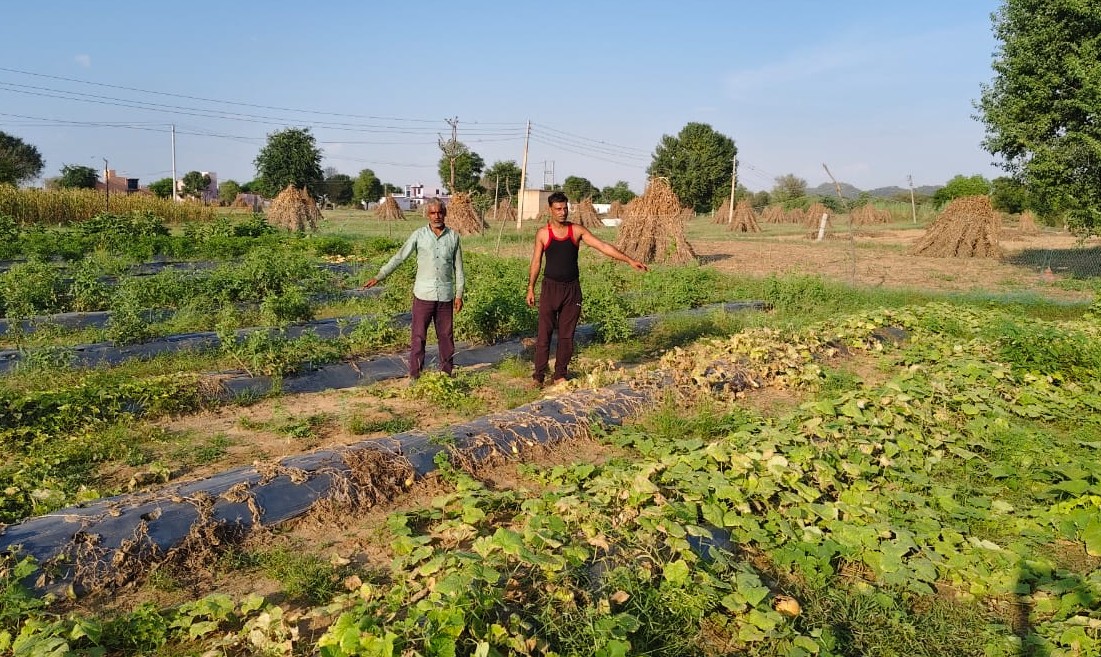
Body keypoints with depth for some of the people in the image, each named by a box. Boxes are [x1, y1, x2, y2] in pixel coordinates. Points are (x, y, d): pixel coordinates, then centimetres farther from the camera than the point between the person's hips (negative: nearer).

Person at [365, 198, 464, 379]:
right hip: (423, 294, -1)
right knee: (418, 336, 2)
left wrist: (459, 294, 3)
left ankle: (447, 373, 21)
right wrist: (379, 277, -4)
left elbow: (458, 268, 6)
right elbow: (399, 257, 1)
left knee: (446, 335, 8)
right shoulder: (419, 235, -1)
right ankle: (414, 375, 10)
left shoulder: (453, 237, 3)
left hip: (446, 295, 1)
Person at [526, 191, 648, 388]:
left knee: (567, 334, 6)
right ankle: (538, 375, 4)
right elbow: (536, 263, 5)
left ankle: (560, 375, 16)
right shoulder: (543, 233, -1)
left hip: (572, 289, 2)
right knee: (544, 333, -3)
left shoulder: (577, 230, 1)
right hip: (550, 288, -1)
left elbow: (603, 246, -4)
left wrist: (630, 261, -9)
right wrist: (530, 288, 3)